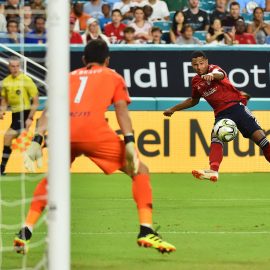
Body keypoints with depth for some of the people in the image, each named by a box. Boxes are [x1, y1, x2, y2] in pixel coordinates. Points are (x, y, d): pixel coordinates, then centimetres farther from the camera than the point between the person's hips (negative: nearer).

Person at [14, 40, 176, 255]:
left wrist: (37, 141, 11)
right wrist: (129, 142, -2)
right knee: (140, 171, 12)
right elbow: (121, 109, 8)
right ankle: (146, 231, -5)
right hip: (93, 130, -3)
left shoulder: (69, 77, 32)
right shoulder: (113, 76, 25)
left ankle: (25, 233, 18)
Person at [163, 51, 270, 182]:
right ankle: (213, 171, -35)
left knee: (257, 135, -14)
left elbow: (220, 74, -34)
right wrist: (174, 109, 28)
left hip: (236, 105, -4)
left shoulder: (214, 69, -7)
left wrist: (212, 75, -59)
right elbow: (193, 101, 29)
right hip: (221, 113, 4)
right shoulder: (196, 81, 10)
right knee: (215, 137, -21)